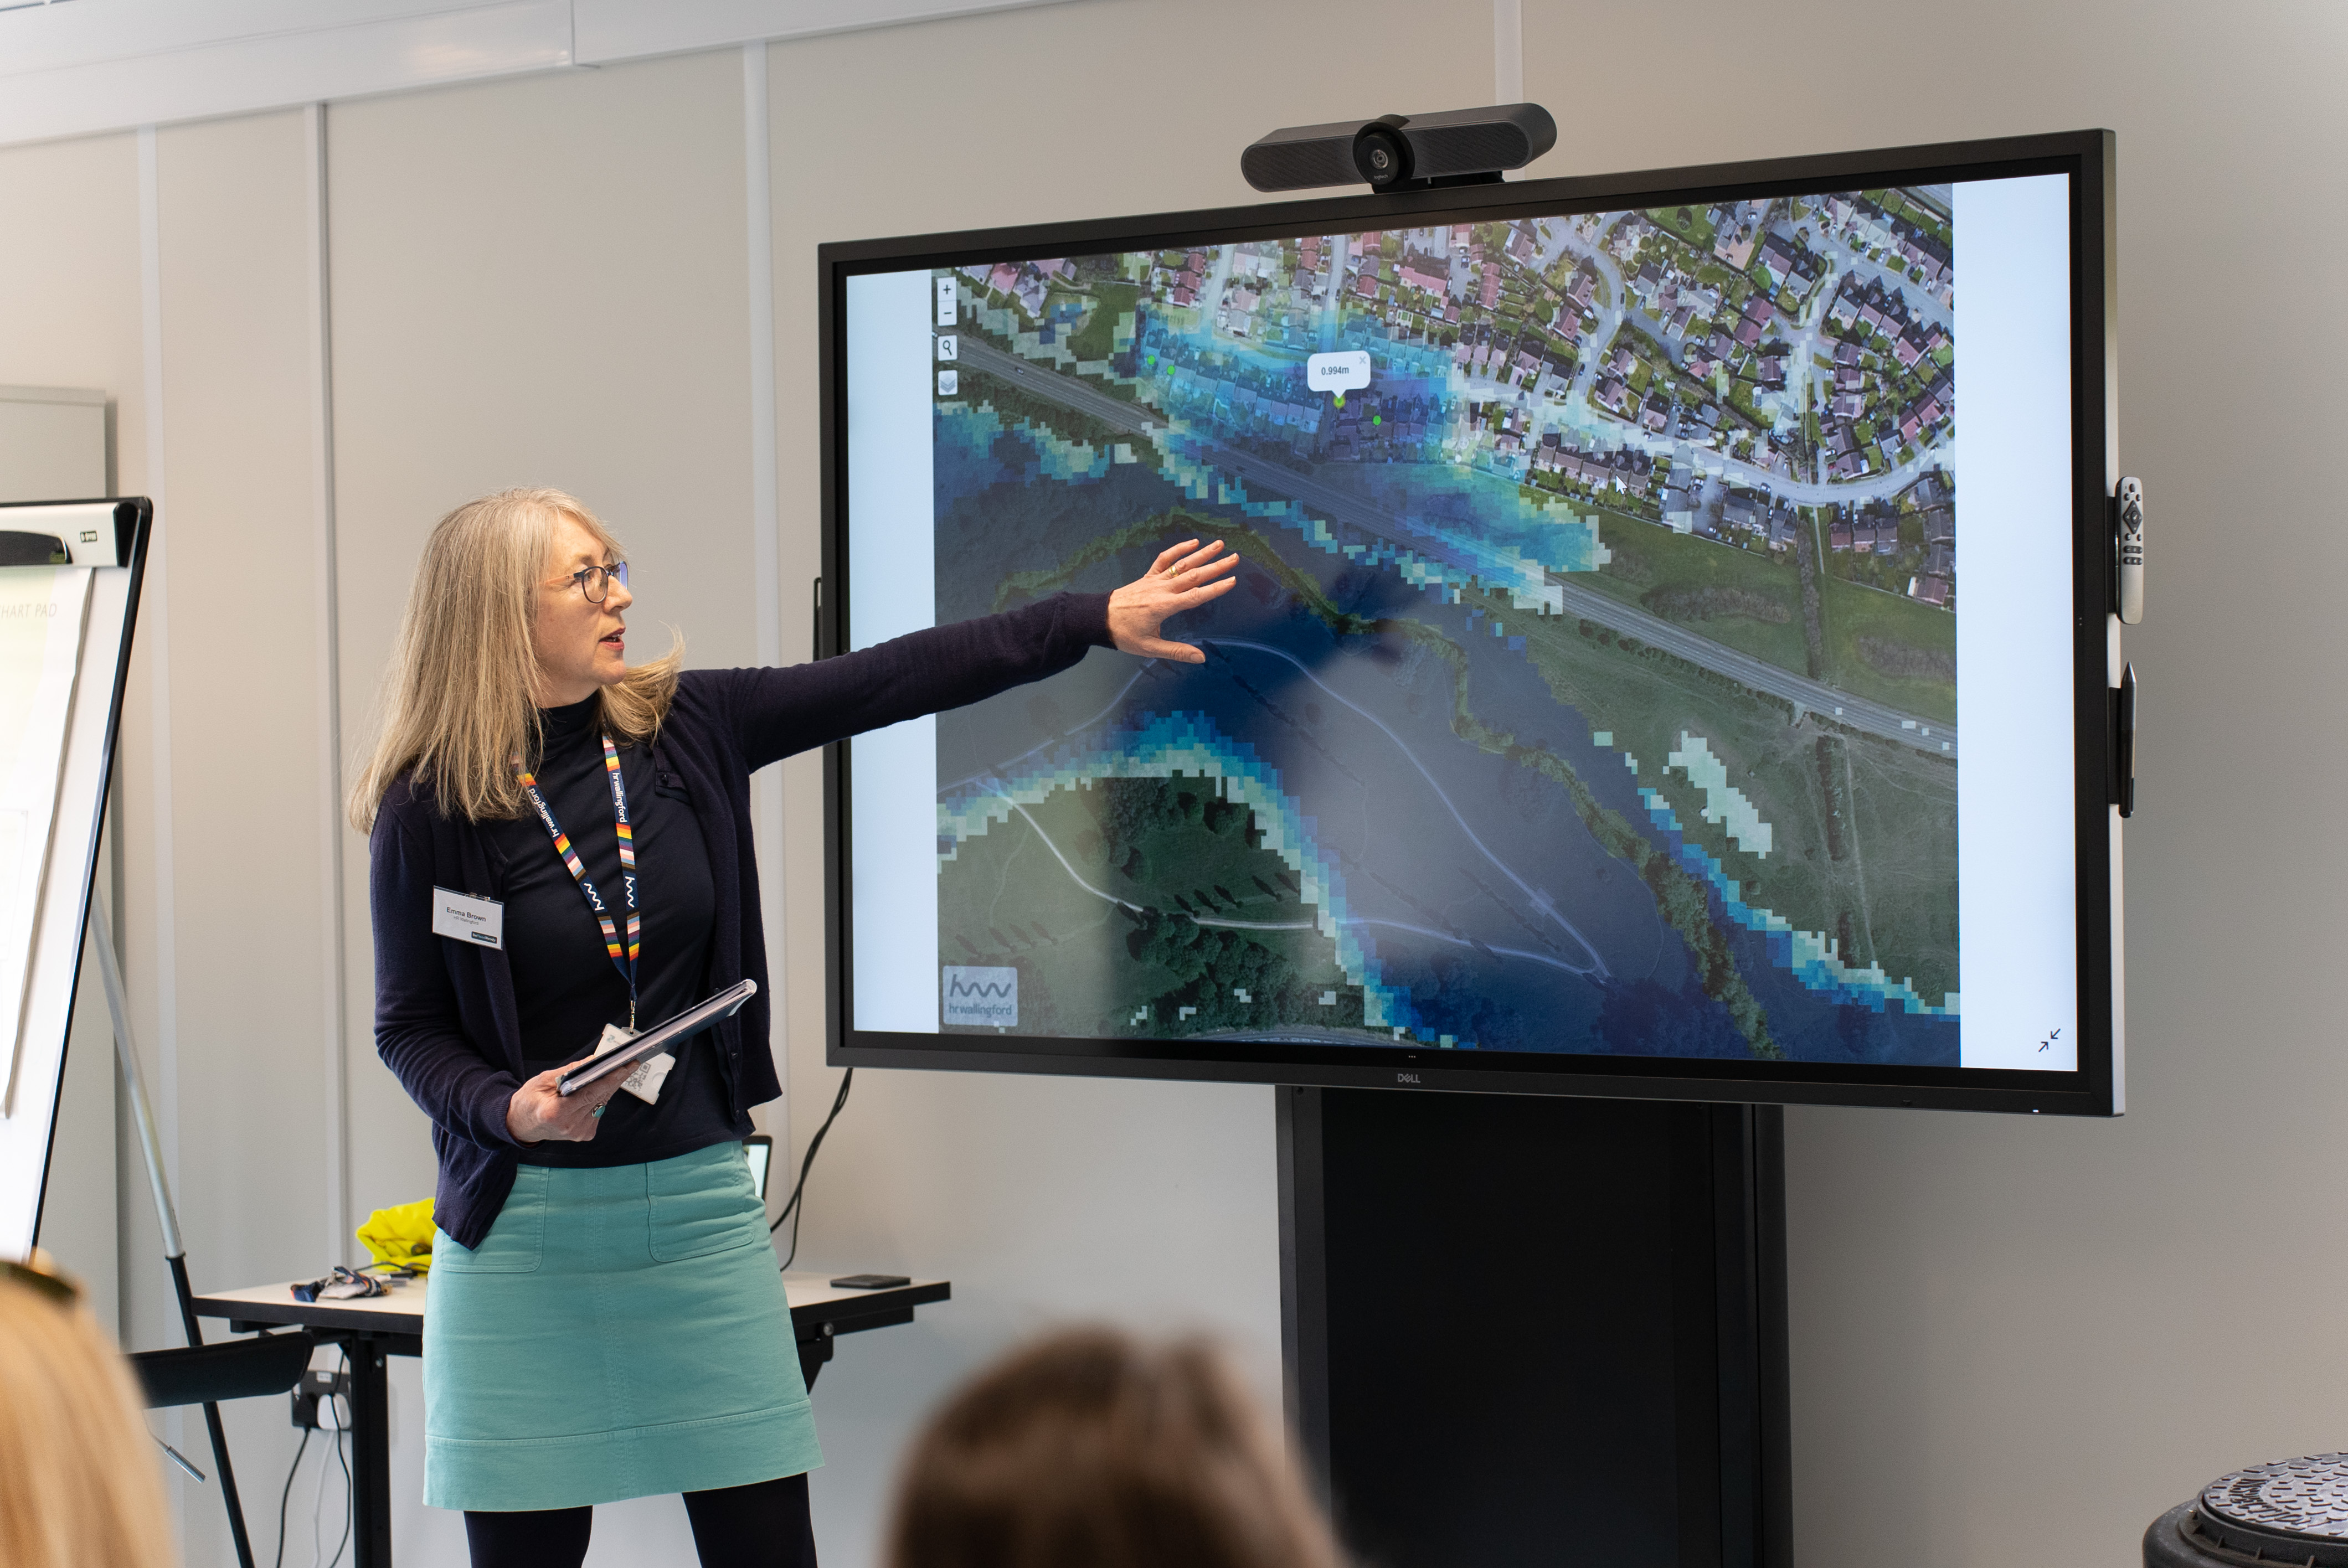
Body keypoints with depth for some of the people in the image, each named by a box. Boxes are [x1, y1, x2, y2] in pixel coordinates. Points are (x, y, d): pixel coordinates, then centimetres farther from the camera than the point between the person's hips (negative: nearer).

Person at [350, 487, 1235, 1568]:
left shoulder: (682, 729, 2)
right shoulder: (431, 804, -6)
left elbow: (888, 681, -1)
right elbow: (412, 1026, 0)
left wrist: (1098, 620, -4)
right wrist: (510, 1109, -19)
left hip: (701, 1203, 3)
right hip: (528, 1225, -3)